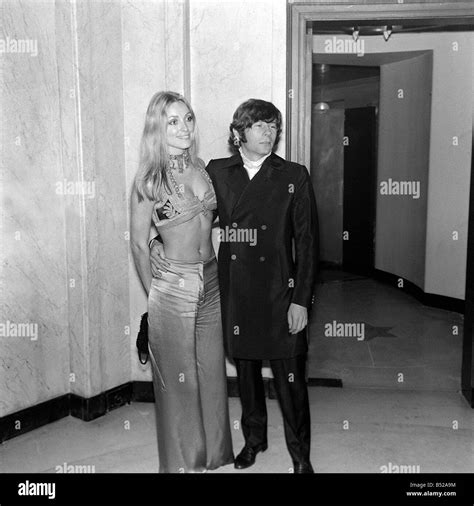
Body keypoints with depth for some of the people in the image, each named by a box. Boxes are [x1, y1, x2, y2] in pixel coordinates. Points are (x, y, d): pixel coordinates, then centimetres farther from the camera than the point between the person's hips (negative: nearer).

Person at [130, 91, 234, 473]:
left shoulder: (202, 167, 5)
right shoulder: (148, 180, -11)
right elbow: (139, 244, -5)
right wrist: (154, 293, 0)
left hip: (211, 280, 5)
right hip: (173, 286, -5)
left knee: (211, 370, 17)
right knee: (178, 377, 9)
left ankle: (211, 451, 38)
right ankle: (183, 460, 31)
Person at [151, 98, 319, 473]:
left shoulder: (294, 177, -1)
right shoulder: (217, 172, 4)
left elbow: (307, 243, -4)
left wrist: (301, 300, -8)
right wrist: (157, 241, -10)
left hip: (279, 294, -2)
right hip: (234, 294, 2)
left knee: (291, 379, 4)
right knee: (246, 370, 18)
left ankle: (301, 455, 26)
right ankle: (254, 438, 41)